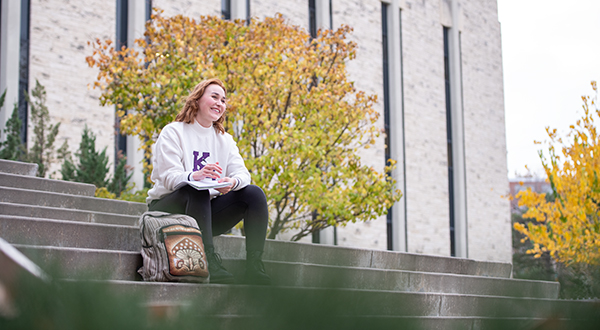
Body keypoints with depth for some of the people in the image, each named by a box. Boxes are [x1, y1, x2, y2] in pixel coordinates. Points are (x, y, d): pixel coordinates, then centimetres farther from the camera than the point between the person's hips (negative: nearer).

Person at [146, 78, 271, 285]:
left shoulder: (225, 139, 15)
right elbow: (169, 176, -16)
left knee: (254, 193, -15)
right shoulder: (173, 132, -2)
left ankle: (254, 268, -27)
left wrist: (232, 182, -28)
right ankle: (210, 262, -47)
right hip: (167, 209, -5)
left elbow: (242, 173, -1)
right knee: (196, 190, -37)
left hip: (205, 210, 5)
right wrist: (195, 176, -39)